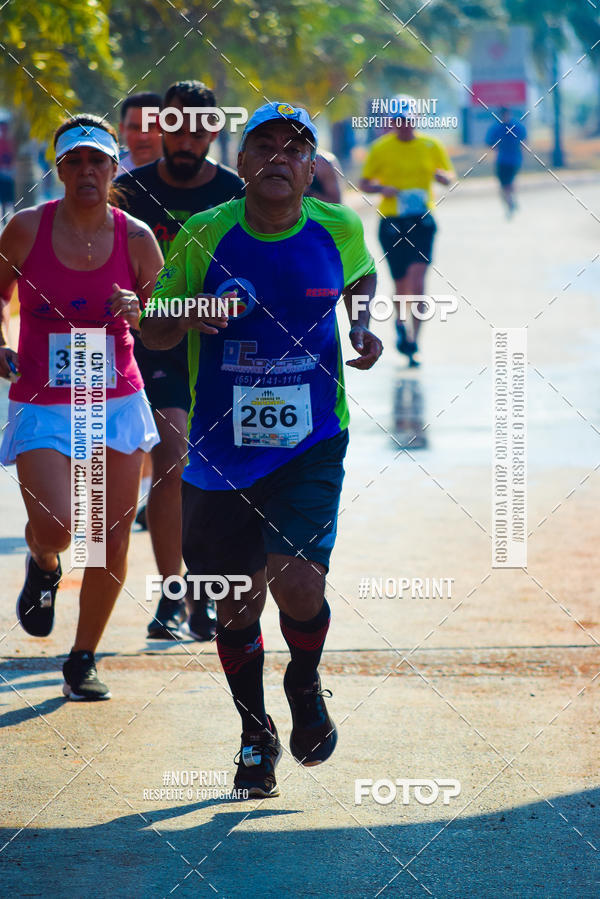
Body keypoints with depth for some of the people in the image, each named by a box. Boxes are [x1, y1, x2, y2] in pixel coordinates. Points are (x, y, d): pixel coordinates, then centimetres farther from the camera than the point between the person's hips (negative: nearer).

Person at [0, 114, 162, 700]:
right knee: (56, 525, -20)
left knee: (112, 543, 1)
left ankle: (82, 663, 20)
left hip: (117, 403, 2)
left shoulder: (135, 238, -2)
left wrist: (139, 312, -15)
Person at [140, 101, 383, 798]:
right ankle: (255, 733, 32)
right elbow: (152, 330, 3)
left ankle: (305, 686, 14)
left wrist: (362, 328, 3)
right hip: (221, 448, 1)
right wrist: (187, 317, -19)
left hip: (310, 446, -1)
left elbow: (361, 277, 22)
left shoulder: (338, 230, -2)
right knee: (234, 609, 7)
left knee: (298, 584, -19)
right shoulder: (205, 235, -6)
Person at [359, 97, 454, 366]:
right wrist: (381, 188, -15)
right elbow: (364, 183, 7)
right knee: (401, 283, 8)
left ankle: (413, 343, -13)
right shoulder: (381, 148, 2)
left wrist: (441, 175, -10)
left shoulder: (431, 146, 5)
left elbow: (449, 177, 14)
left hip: (422, 221, 0)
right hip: (391, 222, 0)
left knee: (417, 277, -16)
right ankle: (401, 323, 40)